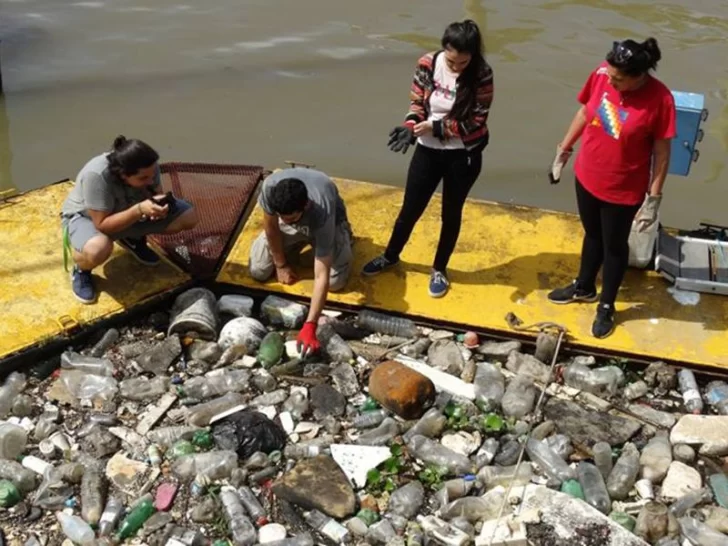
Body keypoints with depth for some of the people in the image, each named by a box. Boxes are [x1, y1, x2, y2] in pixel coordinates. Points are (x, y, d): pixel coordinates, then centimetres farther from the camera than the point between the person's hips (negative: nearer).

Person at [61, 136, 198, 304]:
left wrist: (159, 205, -30)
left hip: (128, 211, 6)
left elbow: (157, 194, -6)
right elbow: (102, 225, -35)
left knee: (189, 217, -9)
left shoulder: (148, 167, -25)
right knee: (98, 250, -42)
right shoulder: (96, 176, -39)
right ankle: (80, 271, -4)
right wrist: (139, 210, -46)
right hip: (86, 217, -5)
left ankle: (133, 239, 14)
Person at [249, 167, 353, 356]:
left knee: (335, 282, -15)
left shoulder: (322, 213, -46)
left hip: (329, 221, -2)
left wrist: (309, 326, -51)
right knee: (258, 271, -7)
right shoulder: (270, 186, -40)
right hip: (291, 226, 3)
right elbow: (271, 226, -17)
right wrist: (281, 265, -8)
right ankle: (299, 242, 23)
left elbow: (321, 277, -45)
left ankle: (343, 234, 16)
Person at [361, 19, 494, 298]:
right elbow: (417, 102, -1)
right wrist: (410, 126, -21)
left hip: (463, 155, -2)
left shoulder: (481, 75, -19)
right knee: (411, 208, 14)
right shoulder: (428, 64, -12)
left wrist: (435, 126, -25)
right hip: (428, 150, 2)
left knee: (451, 213, 14)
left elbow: (474, 121, -18)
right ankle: (390, 256, 38)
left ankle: (439, 270, 34)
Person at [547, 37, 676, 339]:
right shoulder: (601, 75, -15)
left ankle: (606, 306, 36)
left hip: (623, 190, -4)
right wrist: (564, 149, 12)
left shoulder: (659, 99, -26)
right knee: (592, 234, 26)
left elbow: (662, 151, -16)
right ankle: (584, 287, 49)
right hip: (587, 176, 4)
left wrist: (654, 197, -12)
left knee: (614, 246, 16)